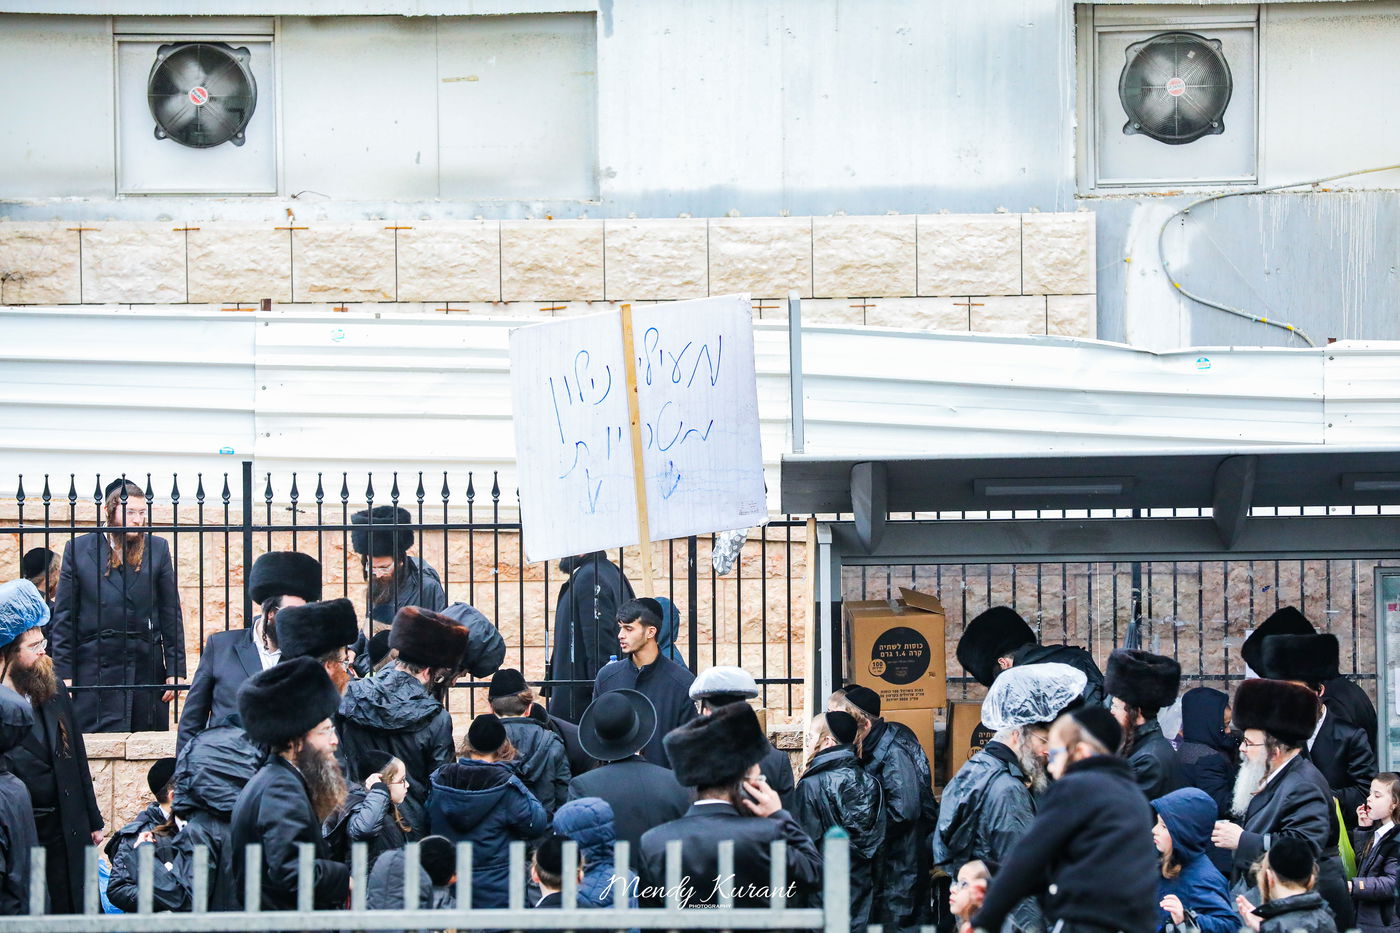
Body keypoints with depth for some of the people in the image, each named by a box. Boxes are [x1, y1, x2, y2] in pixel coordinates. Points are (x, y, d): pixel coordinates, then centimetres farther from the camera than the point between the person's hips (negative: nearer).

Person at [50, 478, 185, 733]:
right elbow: (64, 616, 4)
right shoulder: (78, 549, 3)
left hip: (147, 666, 2)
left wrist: (175, 671, 3)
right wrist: (65, 674, -2)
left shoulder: (157, 549, 7)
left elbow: (171, 614, 8)